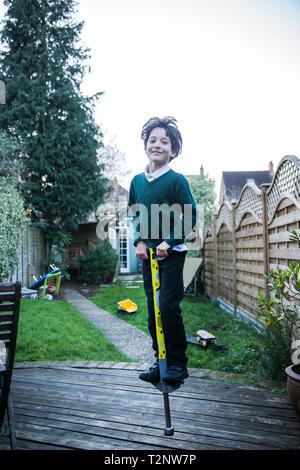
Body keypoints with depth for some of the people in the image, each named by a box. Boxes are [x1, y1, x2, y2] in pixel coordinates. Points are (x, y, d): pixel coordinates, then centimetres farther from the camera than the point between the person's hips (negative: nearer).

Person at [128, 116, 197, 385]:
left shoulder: (177, 180, -9)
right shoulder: (137, 181, 7)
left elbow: (190, 216, -8)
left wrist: (169, 242, -15)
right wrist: (139, 241, 2)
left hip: (172, 253, -5)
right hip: (148, 254, 5)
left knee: (169, 307, -6)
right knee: (153, 310, 10)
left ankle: (178, 363, 12)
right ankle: (160, 361, 23)